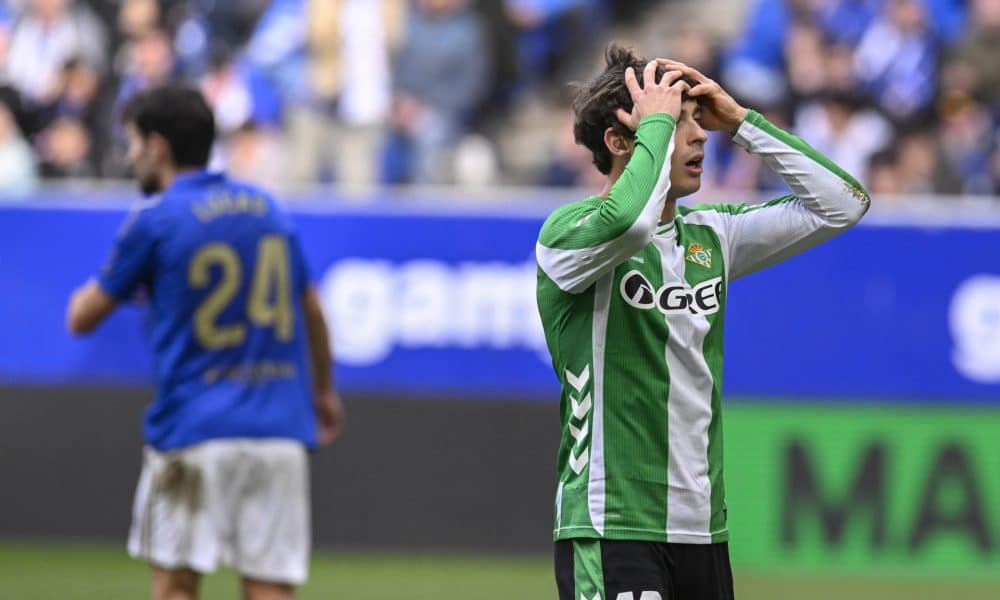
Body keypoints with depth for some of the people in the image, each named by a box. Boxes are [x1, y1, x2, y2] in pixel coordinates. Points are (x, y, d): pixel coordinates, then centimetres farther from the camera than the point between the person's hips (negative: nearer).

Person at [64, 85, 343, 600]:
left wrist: (90, 292, 27)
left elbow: (82, 318, 3)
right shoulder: (266, 207, 12)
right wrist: (323, 392, 37)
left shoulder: (154, 219, -4)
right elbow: (311, 311, 22)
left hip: (194, 426, -4)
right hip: (280, 430, 4)